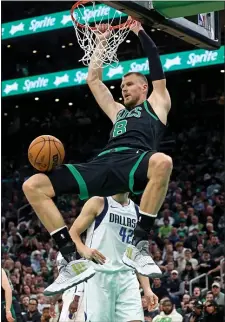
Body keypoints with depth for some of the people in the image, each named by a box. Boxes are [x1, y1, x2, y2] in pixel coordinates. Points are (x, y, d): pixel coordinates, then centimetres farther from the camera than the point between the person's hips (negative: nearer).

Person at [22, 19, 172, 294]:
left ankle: (138, 246, -33)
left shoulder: (156, 104, 28)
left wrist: (140, 32, 26)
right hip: (103, 164, 5)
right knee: (33, 186, -11)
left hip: (134, 160, -5)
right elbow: (93, 79, 42)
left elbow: (157, 70, 21)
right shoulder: (118, 112, 40)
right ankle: (74, 261, -20)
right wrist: (102, 41, 46)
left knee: (162, 162, -44)